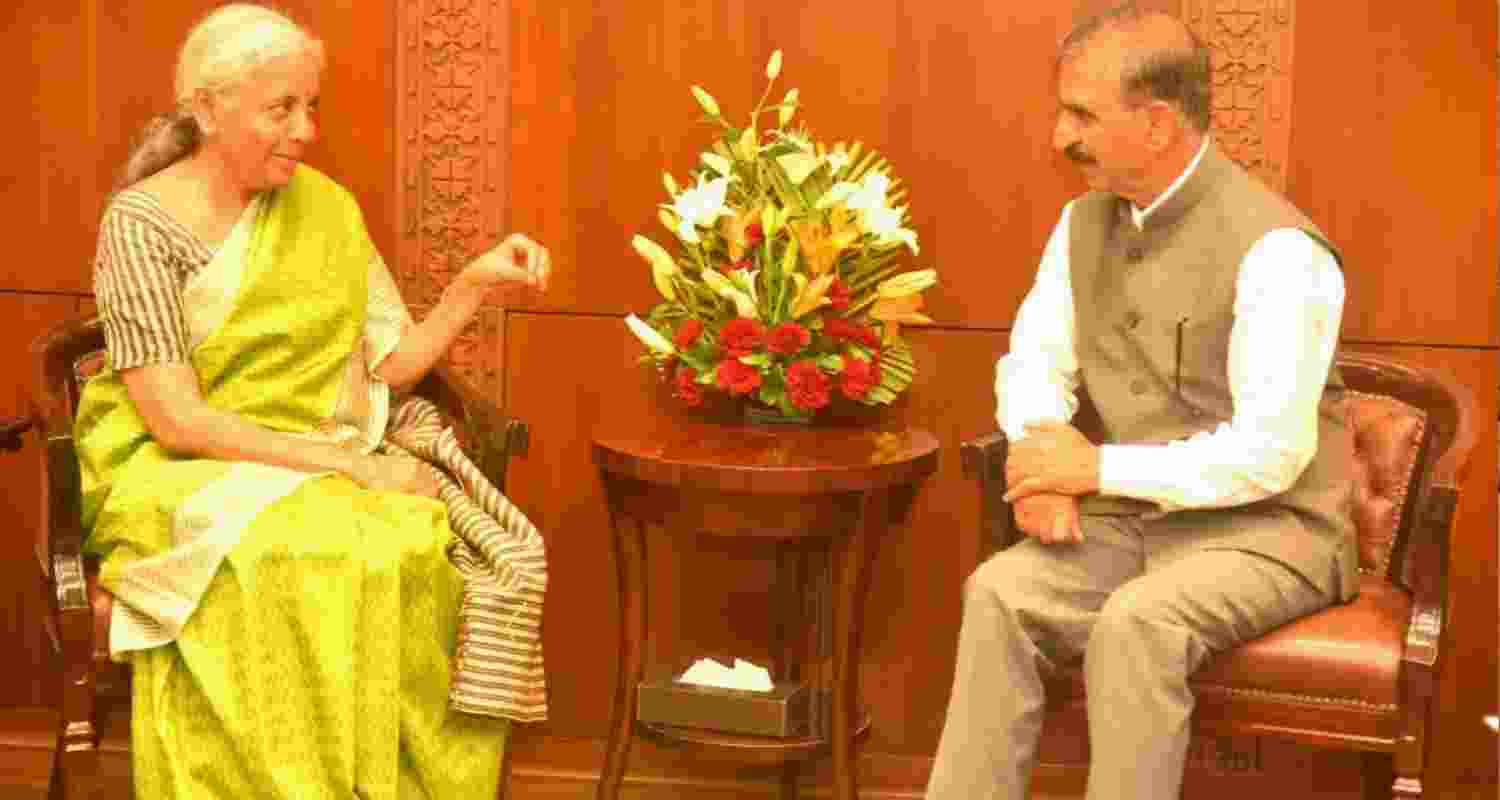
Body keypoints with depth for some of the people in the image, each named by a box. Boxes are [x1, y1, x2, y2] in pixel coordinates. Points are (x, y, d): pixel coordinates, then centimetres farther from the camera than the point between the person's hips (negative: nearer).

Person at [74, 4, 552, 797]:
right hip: (189, 473, -4)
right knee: (282, 568, -37)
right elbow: (176, 419, -14)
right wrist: (346, 464, -20)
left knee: (428, 553, -28)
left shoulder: (324, 208, 8)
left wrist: (474, 286, -6)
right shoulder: (142, 221, -8)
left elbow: (387, 367, 8)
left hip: (324, 466, 4)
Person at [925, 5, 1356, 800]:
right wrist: (1043, 470, -11)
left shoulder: (1275, 251, -19)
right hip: (1130, 519, 6)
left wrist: (1100, 468, -19)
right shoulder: (1085, 222, 4)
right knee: (999, 592, -20)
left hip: (1263, 528, -6)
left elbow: (1269, 453, -23)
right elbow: (1032, 362, 10)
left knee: (1136, 621, -33)